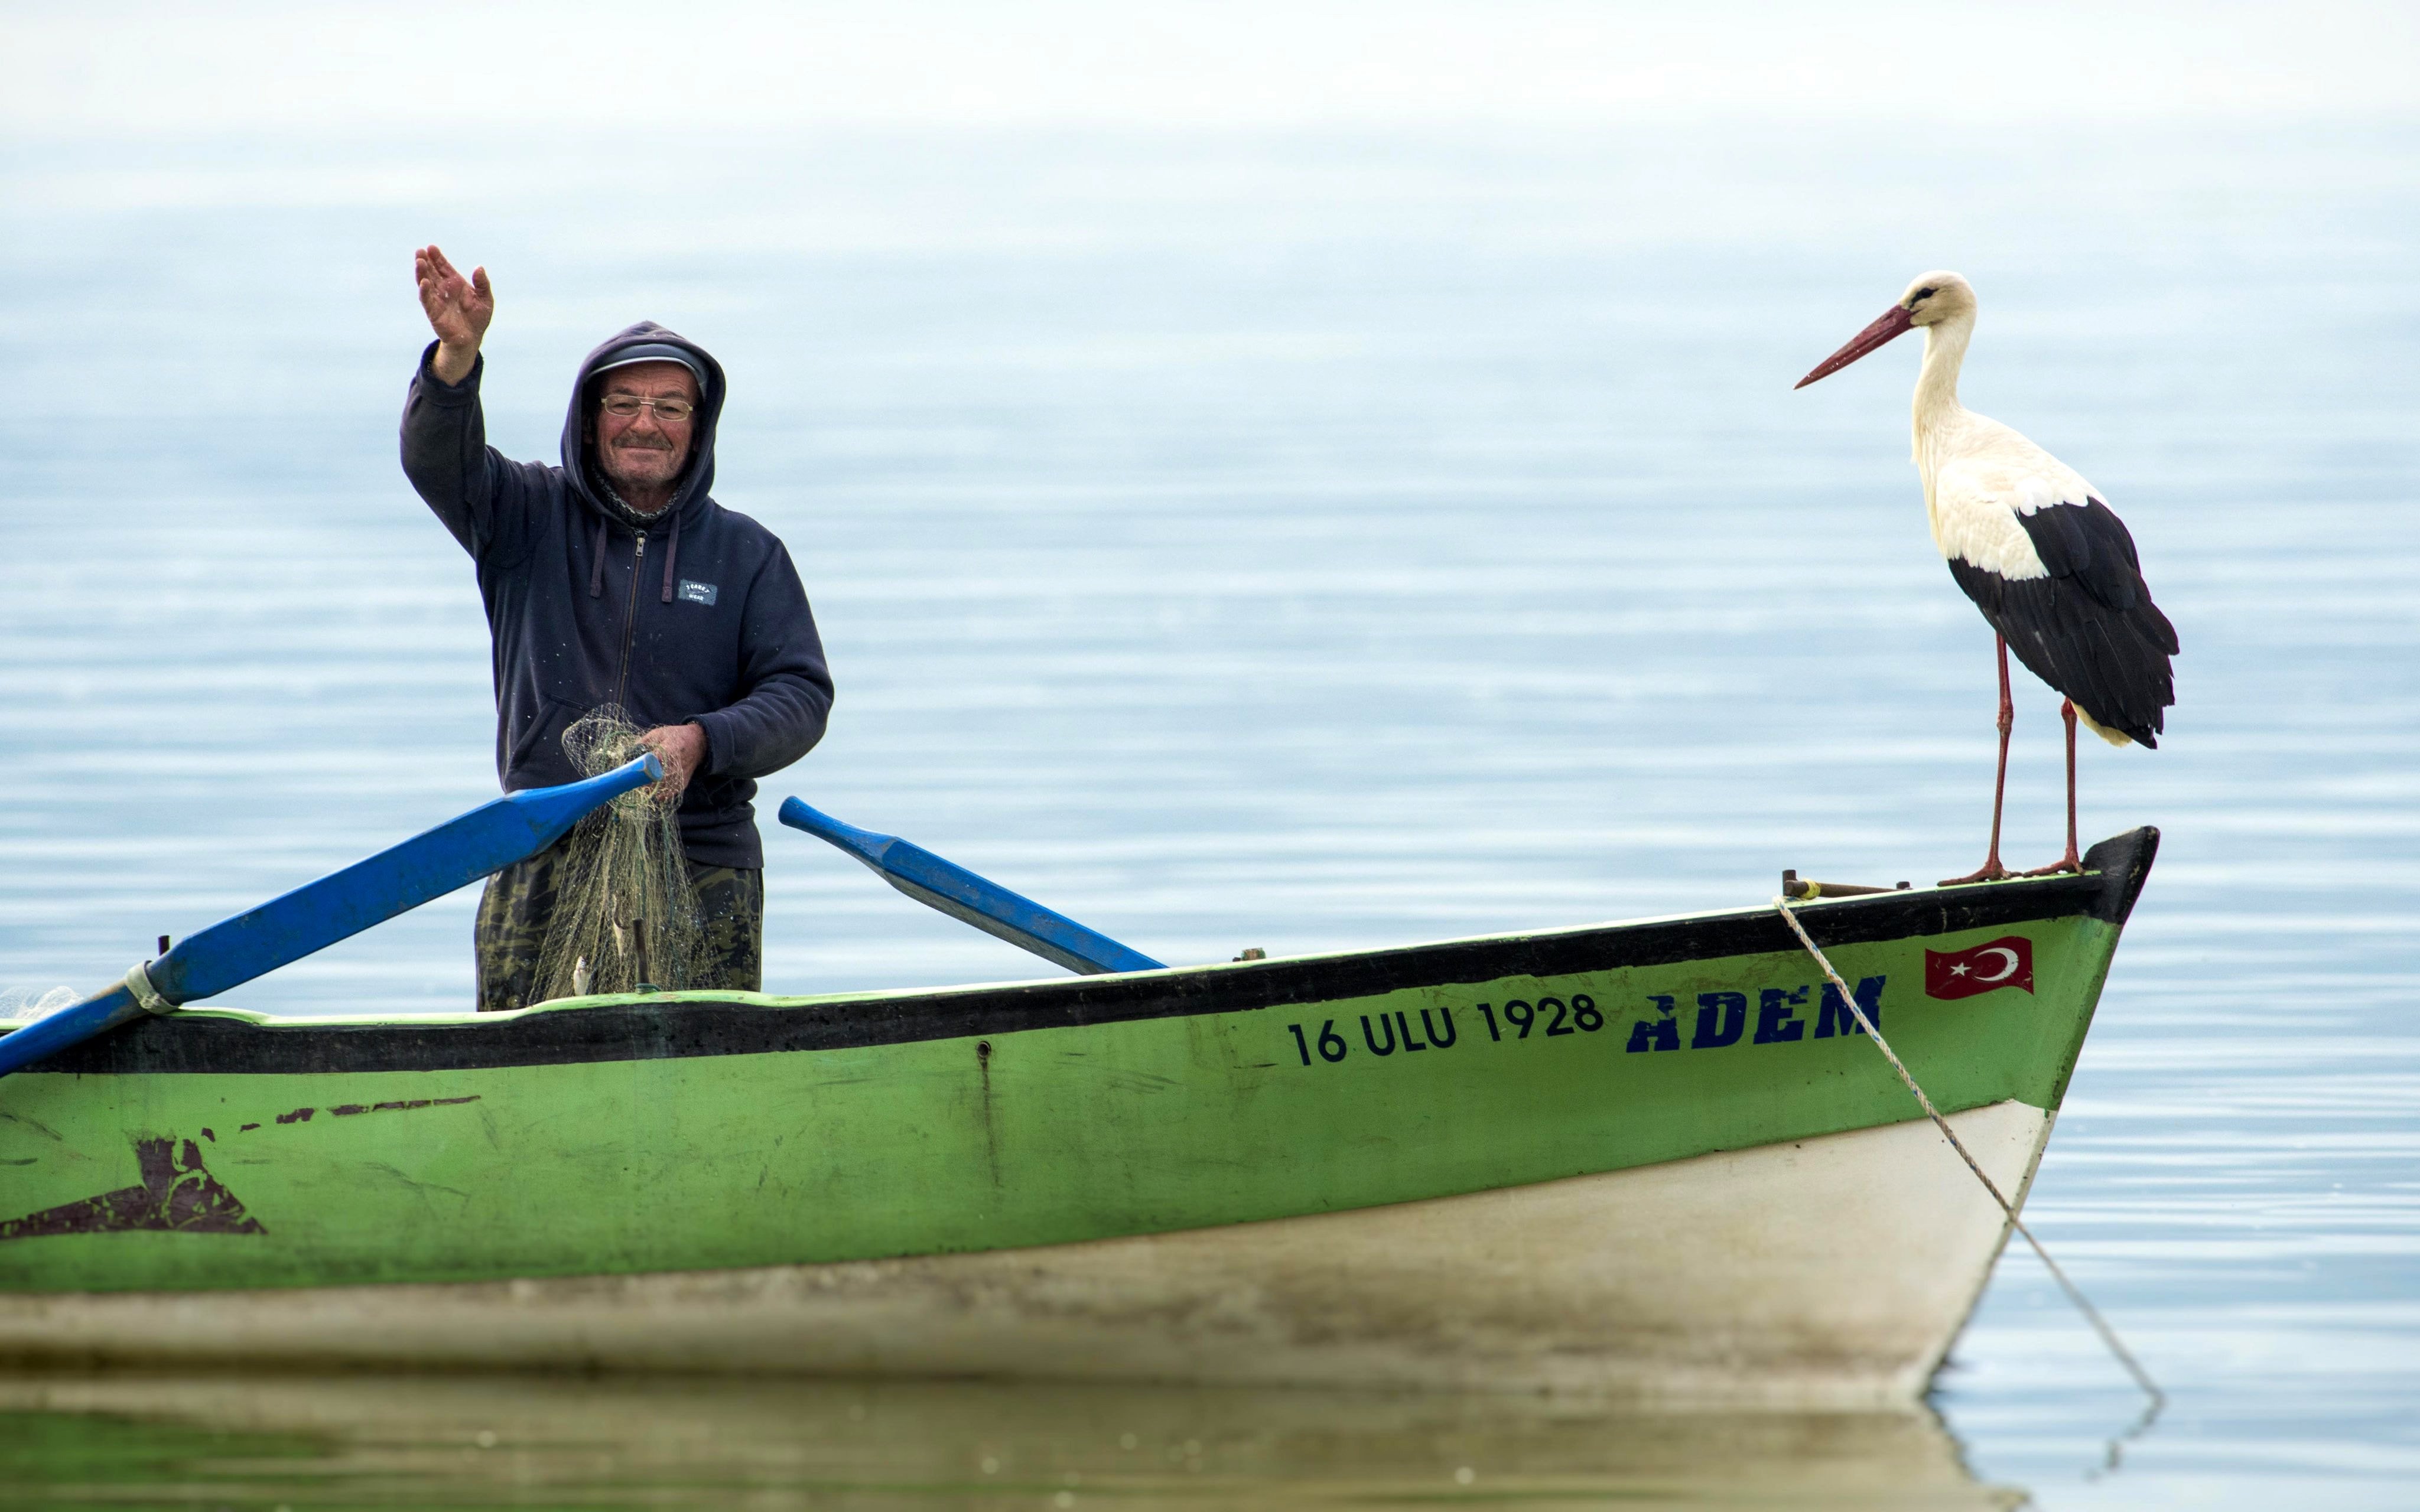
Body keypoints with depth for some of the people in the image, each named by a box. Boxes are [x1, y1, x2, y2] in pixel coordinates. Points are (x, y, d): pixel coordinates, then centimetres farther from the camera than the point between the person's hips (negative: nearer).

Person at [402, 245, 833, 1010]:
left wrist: (701, 742, -16)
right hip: (542, 862, 0)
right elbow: (439, 460, -6)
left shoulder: (747, 553, 10)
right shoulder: (531, 519, 11)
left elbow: (801, 694, 4)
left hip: (703, 867, 0)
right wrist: (457, 356, -26)